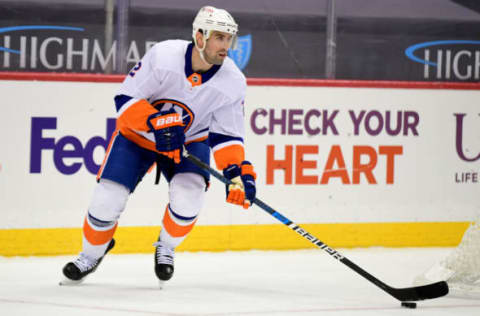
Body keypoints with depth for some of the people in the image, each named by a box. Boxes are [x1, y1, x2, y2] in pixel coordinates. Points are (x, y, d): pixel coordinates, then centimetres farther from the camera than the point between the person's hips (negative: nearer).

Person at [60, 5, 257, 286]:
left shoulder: (233, 82, -19)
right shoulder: (163, 56, -27)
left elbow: (226, 135, -11)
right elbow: (126, 99, -21)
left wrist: (239, 172, -25)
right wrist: (158, 124, -34)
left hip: (190, 140, 1)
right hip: (138, 134, -1)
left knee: (189, 196, -25)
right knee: (107, 199, -11)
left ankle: (166, 248, 6)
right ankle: (91, 255, 19)